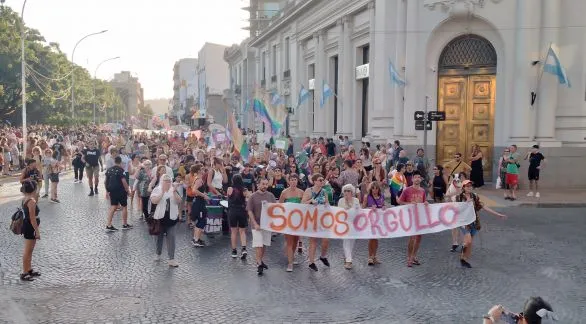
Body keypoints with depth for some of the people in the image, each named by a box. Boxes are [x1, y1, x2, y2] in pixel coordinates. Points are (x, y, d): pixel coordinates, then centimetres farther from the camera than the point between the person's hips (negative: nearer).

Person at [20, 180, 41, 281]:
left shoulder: (25, 199, 7)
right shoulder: (32, 201, -22)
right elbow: (32, 218, -22)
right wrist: (37, 231, -18)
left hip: (27, 225, 10)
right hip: (30, 227, -10)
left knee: (29, 250, 20)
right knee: (28, 251, 0)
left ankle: (29, 270, 32)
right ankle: (24, 273, 9)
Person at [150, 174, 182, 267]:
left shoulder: (174, 190, 5)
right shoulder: (157, 190, -3)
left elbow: (179, 201, -8)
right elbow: (154, 200, -19)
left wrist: (174, 192, -20)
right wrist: (162, 192, -25)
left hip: (171, 218, 1)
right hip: (160, 217, -1)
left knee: (171, 237, -4)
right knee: (159, 236, 14)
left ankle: (171, 259, -3)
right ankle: (158, 254, 34)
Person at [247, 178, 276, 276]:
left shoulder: (270, 196, 4)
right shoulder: (253, 196, -6)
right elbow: (249, 211, -7)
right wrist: (255, 224, -14)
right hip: (257, 224, -4)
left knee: (265, 244, 12)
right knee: (258, 245, -5)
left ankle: (260, 260, 29)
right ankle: (259, 264, 2)